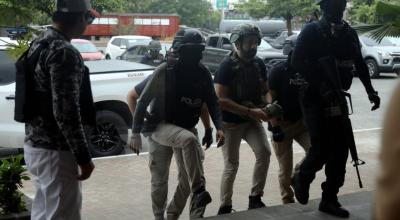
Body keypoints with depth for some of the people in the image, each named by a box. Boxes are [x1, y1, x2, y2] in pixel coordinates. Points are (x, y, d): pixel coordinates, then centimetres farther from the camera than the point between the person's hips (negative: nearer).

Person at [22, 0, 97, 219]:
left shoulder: (39, 44, 10)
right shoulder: (64, 52, -20)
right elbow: (66, 113, -24)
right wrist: (84, 157, -17)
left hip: (34, 144, 10)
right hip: (54, 151, -10)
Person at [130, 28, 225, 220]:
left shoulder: (203, 73, -2)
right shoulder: (165, 71, -15)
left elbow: (212, 102, 5)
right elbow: (143, 101, -10)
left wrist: (219, 127, -10)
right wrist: (135, 132, -11)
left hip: (185, 127, 6)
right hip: (160, 126, -5)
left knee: (186, 179, 3)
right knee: (189, 139, -37)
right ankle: (198, 193, -36)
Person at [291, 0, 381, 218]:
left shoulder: (349, 33, 10)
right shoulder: (311, 31, -7)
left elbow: (359, 63, 16)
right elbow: (298, 61, -16)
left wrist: (370, 91, 4)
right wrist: (321, 86, -25)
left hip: (337, 97, 6)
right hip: (315, 98, -5)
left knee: (340, 146, 2)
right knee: (322, 147, -10)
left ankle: (329, 199, 13)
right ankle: (302, 179, 20)